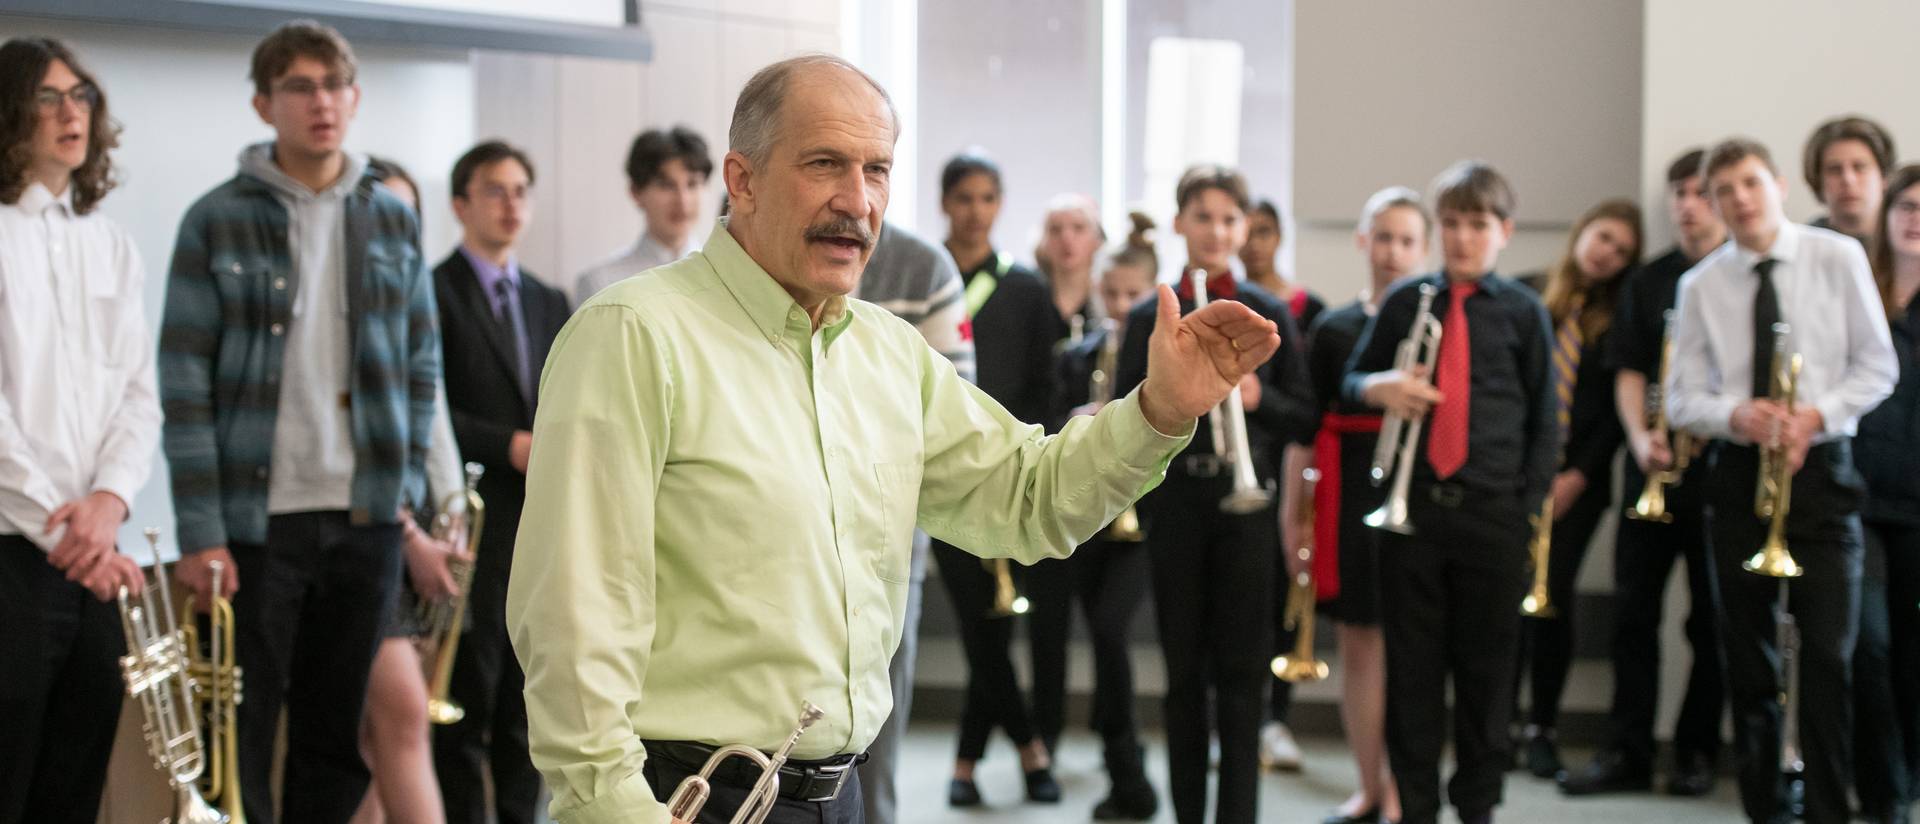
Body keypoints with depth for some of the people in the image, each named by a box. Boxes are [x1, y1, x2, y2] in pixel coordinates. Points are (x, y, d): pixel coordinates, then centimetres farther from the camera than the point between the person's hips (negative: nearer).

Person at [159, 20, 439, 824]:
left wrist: (408, 486, 4)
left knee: (339, 738, 10)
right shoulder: (217, 222, -3)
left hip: (367, 519, 3)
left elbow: (421, 366, 13)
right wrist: (200, 533, -12)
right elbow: (184, 382, -6)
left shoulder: (393, 221, 9)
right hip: (254, 519, -3)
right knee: (242, 741, 2)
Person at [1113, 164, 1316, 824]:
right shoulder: (1150, 318, 5)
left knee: (1241, 670, 0)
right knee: (1185, 669, 7)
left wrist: (1259, 399, -14)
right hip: (1176, 502, 1)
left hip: (1246, 501, -1)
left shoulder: (1268, 313, 5)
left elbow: (1304, 414, 5)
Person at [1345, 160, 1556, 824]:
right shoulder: (1405, 302, 6)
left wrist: (1528, 504, -3)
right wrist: (1379, 387, -12)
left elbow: (1542, 417, 5)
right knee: (1411, 664, 5)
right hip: (1410, 503, 1)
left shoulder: (1523, 312, 3)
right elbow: (1352, 379, 12)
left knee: (1486, 665, 7)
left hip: (1492, 512, -1)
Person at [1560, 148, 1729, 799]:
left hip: (1721, 469, -3)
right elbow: (1629, 373, 8)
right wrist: (1641, 436, -9)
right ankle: (1627, 752, 7)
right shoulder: (1647, 283, 12)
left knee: (1711, 619, 3)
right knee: (1635, 611, 2)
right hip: (1653, 470, 3)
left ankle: (1697, 751, 13)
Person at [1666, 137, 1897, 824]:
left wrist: (1815, 415, -14)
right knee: (1747, 657, 7)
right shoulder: (1701, 286, 2)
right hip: (1740, 471, 2)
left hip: (1821, 467, -2)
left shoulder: (1837, 258, -1)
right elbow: (1682, 398, 4)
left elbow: (1877, 366, 1)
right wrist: (1737, 415, -17)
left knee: (1828, 656, -7)